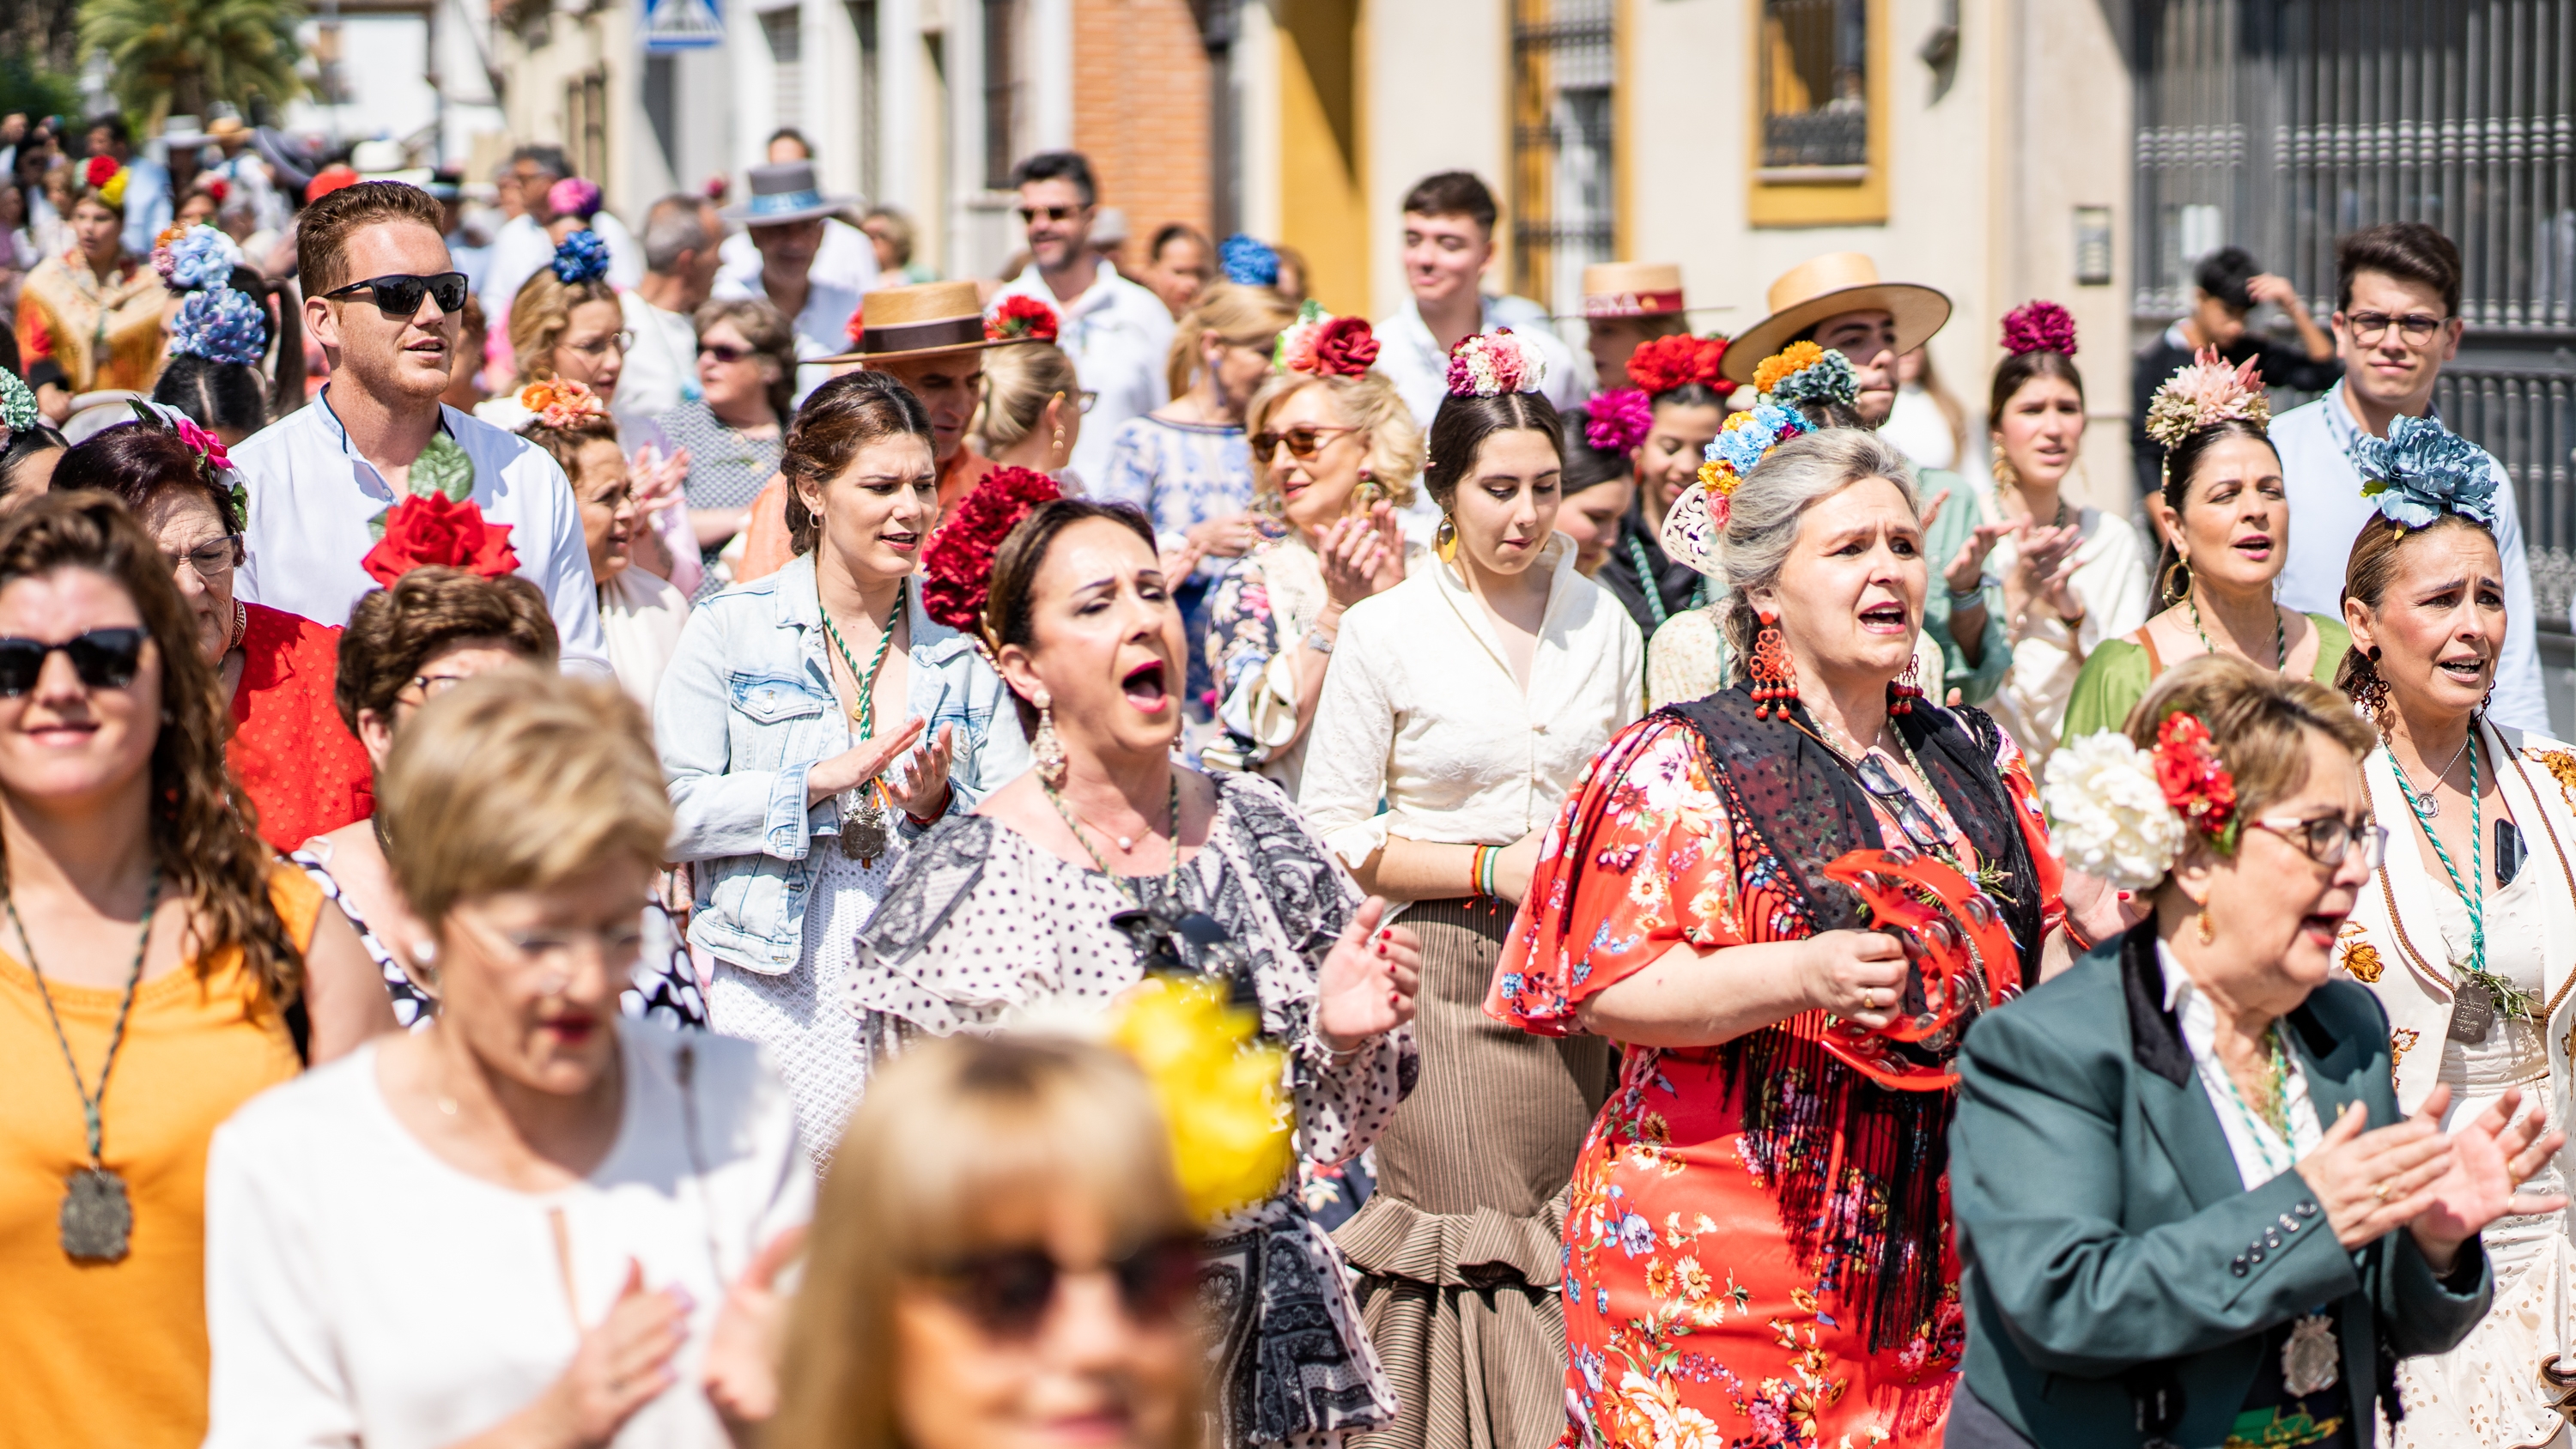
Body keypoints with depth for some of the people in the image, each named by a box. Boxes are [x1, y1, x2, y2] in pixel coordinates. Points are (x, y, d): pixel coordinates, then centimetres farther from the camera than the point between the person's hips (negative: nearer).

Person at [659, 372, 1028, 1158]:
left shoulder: (961, 645, 13)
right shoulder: (731, 629, 5)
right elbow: (667, 813, -4)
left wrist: (939, 806, -10)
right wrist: (819, 780, -11)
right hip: (775, 1001, -2)